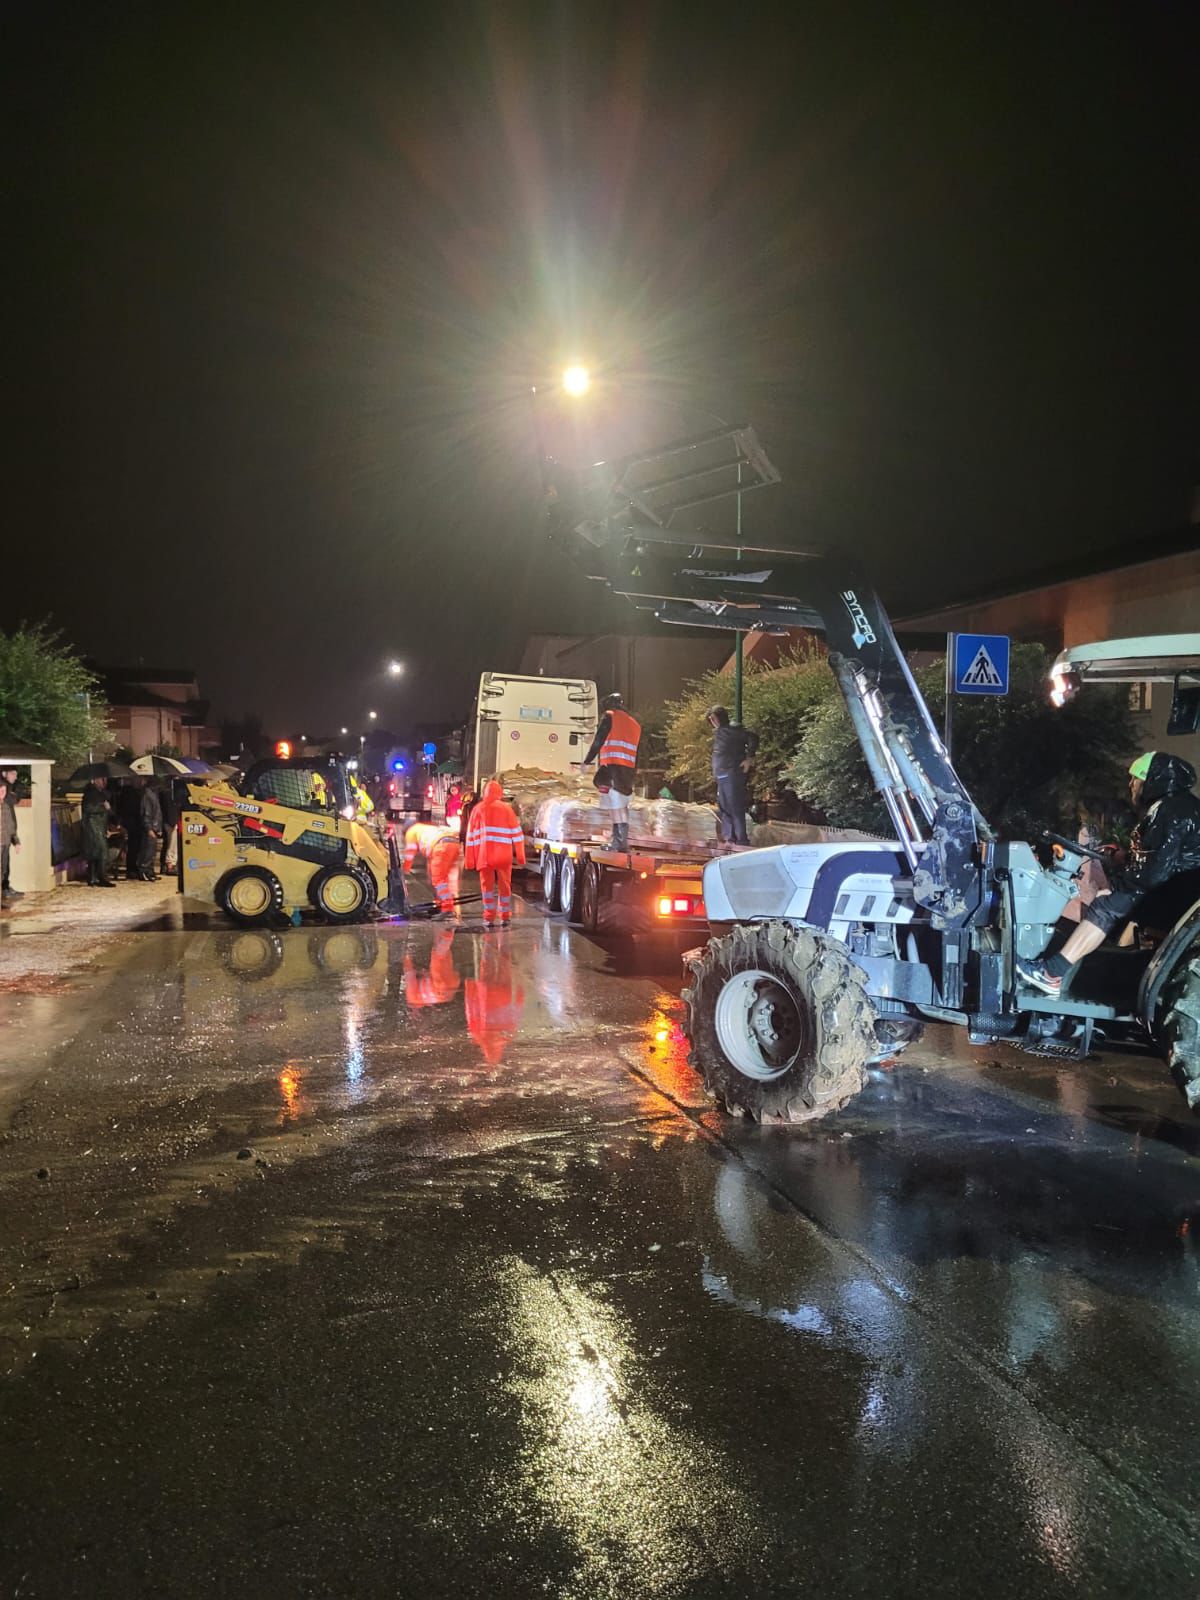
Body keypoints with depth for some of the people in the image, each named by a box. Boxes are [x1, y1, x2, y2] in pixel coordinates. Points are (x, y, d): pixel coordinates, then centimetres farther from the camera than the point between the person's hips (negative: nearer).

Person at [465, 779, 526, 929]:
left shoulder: (477, 809, 8)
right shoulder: (506, 808, 6)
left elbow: (471, 836, 6)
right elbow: (516, 833, 3)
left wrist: (470, 860, 8)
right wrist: (520, 856, 5)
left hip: (484, 855, 0)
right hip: (504, 855, 0)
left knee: (487, 885, 8)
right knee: (504, 885, 11)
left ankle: (489, 918, 2)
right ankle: (505, 917, 14)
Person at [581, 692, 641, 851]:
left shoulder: (609, 717, 3)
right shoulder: (635, 724, 23)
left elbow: (598, 741, -3)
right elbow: (637, 753, 21)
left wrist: (587, 761, 6)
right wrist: (633, 773, 23)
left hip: (611, 767, -6)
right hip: (627, 770, 7)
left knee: (615, 805, -9)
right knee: (622, 805, 11)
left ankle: (620, 840, -15)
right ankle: (621, 839, 11)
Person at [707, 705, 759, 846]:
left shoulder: (733, 729, -10)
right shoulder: (718, 732, 16)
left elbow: (753, 737, -19)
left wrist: (749, 758, -18)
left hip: (733, 775, -10)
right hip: (722, 776, 10)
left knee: (736, 808, -9)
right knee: (724, 808, 13)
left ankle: (742, 840, -6)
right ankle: (729, 839, 20)